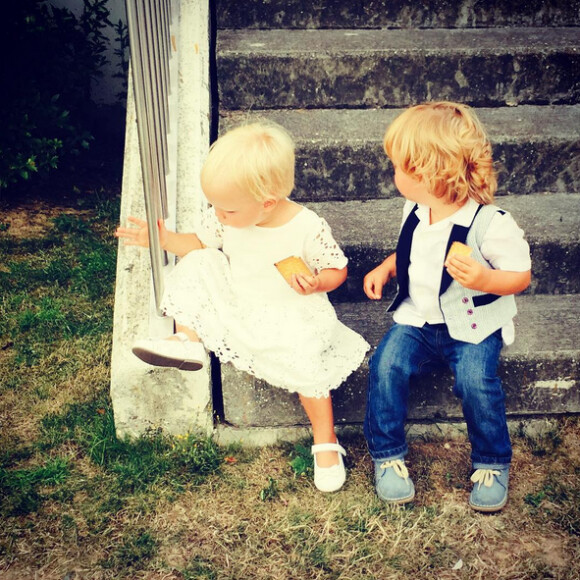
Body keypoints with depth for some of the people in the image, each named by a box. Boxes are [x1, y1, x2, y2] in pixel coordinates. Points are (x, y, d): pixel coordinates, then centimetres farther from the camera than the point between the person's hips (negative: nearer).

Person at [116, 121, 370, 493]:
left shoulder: (308, 228, -23)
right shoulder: (224, 219, -10)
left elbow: (338, 270, -10)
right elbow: (200, 244, 9)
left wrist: (317, 284, -31)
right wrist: (165, 239, -6)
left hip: (291, 316, -5)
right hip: (236, 306, 5)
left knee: (306, 364, -29)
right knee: (198, 265, -13)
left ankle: (326, 442, -7)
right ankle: (188, 340, -10)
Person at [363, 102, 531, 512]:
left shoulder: (490, 223, -18)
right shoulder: (415, 212, 3)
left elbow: (521, 275, -10)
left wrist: (483, 280, -30)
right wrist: (385, 268, 4)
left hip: (473, 327, -5)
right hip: (418, 321, 5)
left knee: (476, 380, -27)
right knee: (386, 363, -19)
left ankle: (493, 463, -1)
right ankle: (387, 455, -2)